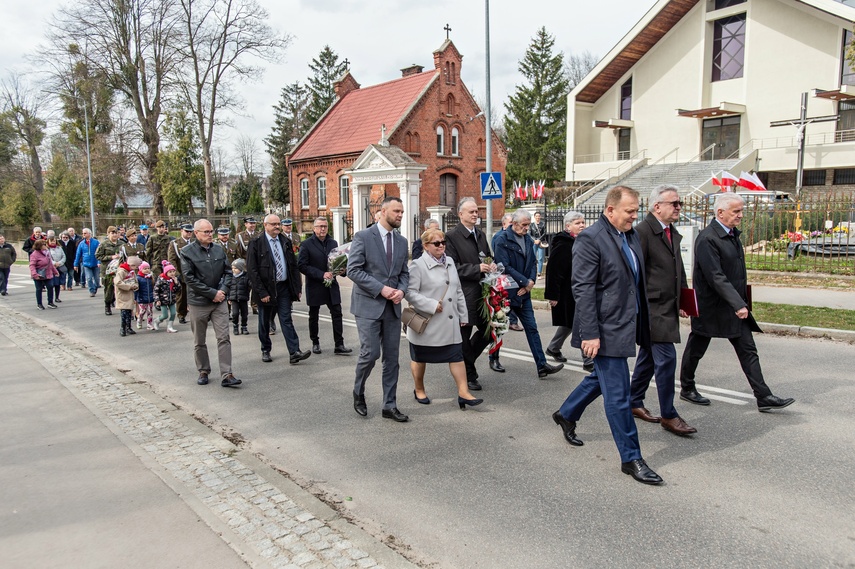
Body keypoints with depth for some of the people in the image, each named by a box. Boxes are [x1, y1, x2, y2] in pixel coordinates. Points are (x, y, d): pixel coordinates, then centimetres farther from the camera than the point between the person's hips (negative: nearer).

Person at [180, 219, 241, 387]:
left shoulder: (219, 250, 6)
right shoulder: (187, 252, -7)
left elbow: (228, 272, 10)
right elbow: (190, 279, -12)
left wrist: (223, 290, -8)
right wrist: (212, 293, -14)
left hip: (219, 302, 3)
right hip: (198, 303, -3)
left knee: (224, 338, -3)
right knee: (199, 341, 10)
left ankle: (226, 375, -2)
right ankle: (203, 372, 26)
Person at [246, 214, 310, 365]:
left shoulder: (285, 242, 8)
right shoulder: (256, 244, -7)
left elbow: (294, 266, 11)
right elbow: (252, 270, -10)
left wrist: (298, 287, 3)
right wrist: (261, 292, -15)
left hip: (284, 287, 3)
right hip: (266, 288, -3)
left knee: (286, 320, -2)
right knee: (264, 322, 11)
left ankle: (294, 352, -8)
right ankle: (265, 351, 27)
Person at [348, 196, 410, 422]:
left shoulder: (402, 241, 11)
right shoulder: (363, 236, -6)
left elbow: (404, 273, 15)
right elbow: (353, 270, -13)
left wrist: (401, 290, -7)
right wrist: (381, 289, -17)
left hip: (393, 307, 5)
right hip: (368, 304, -5)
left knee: (392, 358, 7)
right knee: (370, 354, -7)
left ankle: (389, 406, 17)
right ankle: (358, 393, 22)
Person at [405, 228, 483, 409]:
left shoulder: (450, 262, 10)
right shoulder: (418, 265, -12)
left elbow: (458, 291, 14)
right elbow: (410, 292, -18)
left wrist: (463, 316, 13)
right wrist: (432, 305, -22)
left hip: (450, 323, 6)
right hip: (426, 323, -5)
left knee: (457, 356, 1)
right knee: (420, 358, 11)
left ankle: (463, 393, 5)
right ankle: (419, 390, 29)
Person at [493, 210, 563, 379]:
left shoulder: (528, 239, 8)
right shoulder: (502, 240, -13)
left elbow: (532, 263, 11)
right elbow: (505, 266, -19)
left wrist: (531, 281, -7)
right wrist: (525, 282, -16)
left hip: (524, 291, 6)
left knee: (532, 328, 4)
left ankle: (542, 365, 5)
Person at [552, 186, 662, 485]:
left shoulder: (631, 235, 10)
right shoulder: (590, 239, -16)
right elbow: (582, 289, -19)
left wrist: (644, 323, 16)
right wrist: (589, 334, -22)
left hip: (627, 324, 9)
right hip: (607, 329, -9)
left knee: (601, 377, 23)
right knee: (618, 394, 0)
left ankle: (566, 415, 45)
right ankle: (631, 458, 13)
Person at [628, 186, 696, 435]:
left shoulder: (674, 234, 15)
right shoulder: (643, 232, -14)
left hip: (668, 309, 9)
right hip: (652, 309, -9)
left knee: (648, 357, 16)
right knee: (666, 359, -8)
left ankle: (634, 402, 29)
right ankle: (668, 415, 3)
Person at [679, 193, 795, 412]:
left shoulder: (733, 233, 9)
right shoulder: (707, 239, -20)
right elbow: (716, 277, -26)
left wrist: (741, 301, 15)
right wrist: (738, 304, -28)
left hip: (734, 306, 8)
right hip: (710, 307, -8)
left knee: (748, 350, 7)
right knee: (696, 349, 9)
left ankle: (764, 397, 10)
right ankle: (687, 389, 26)